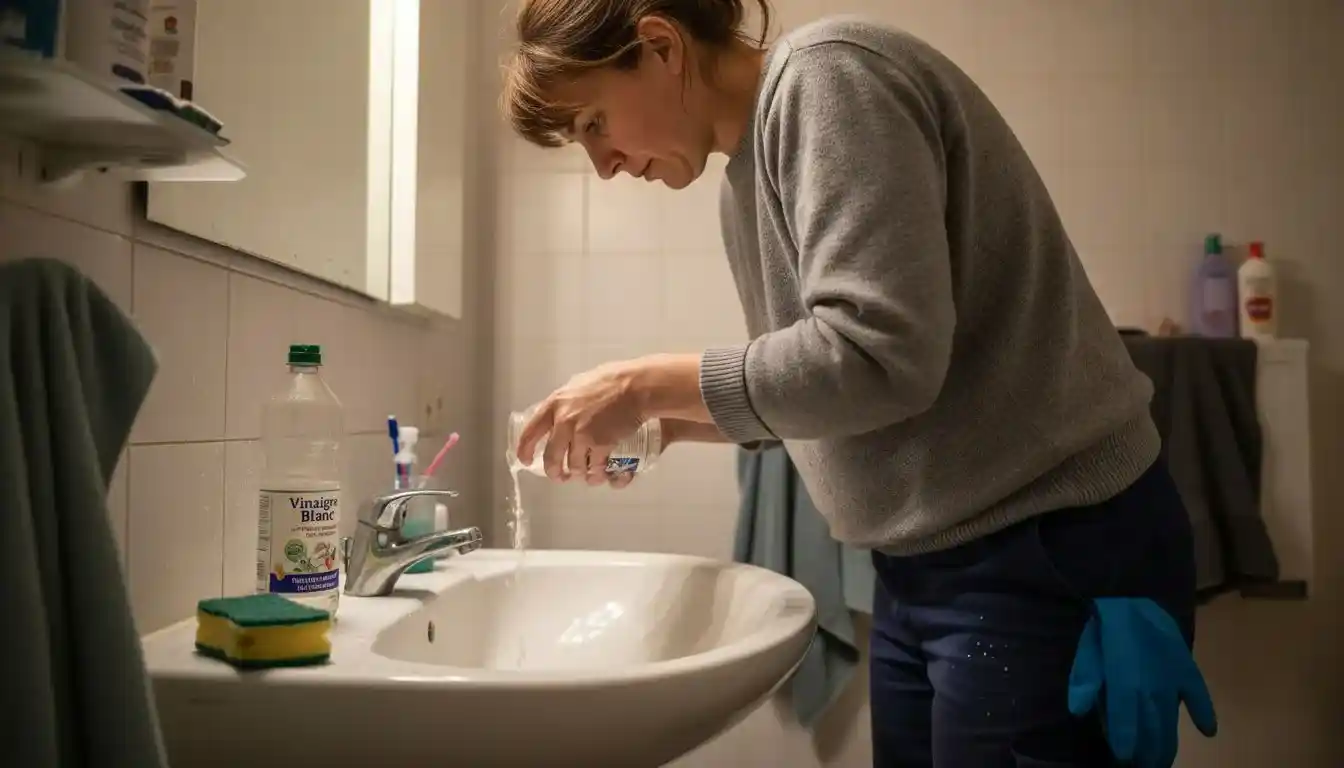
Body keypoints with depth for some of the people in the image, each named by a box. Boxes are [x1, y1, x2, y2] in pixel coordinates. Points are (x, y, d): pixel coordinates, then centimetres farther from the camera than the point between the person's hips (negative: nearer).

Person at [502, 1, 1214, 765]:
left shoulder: (830, 75, -16)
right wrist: (663, 420, 4)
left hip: (1054, 558, -8)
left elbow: (876, 358, -26)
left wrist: (649, 382, -17)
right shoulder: (746, 184, 10)